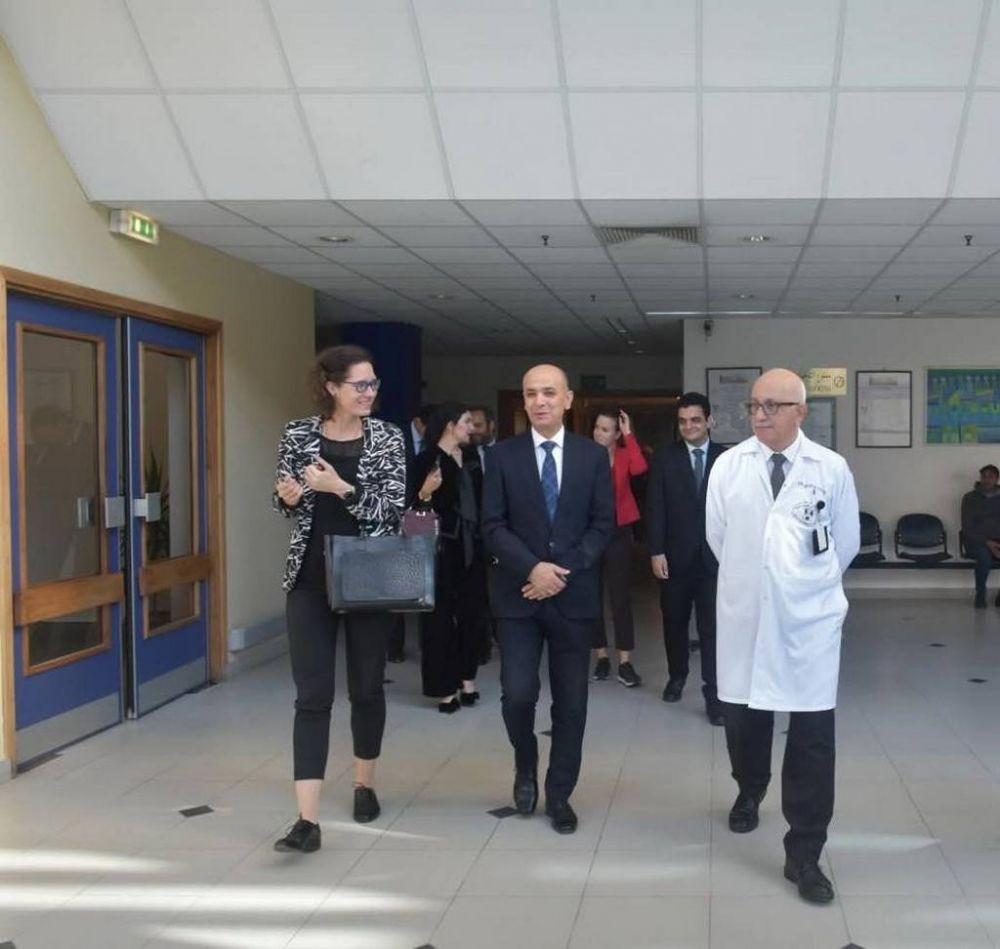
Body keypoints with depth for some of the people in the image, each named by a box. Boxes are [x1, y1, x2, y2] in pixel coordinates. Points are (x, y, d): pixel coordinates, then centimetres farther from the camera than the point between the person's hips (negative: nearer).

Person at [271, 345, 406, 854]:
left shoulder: (387, 437, -3)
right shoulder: (298, 435, 1)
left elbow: (392, 510, -9)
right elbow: (286, 503, 12)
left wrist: (341, 488, -21)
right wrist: (286, 497, -11)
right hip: (310, 578, 0)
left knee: (367, 685, 12)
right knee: (312, 694, -4)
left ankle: (364, 784, 34)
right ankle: (308, 818, -6)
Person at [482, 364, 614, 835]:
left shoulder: (593, 456, 4)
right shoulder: (503, 454, 2)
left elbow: (603, 524, 1)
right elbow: (493, 526, -3)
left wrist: (563, 570, -12)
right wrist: (532, 568, -17)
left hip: (574, 595, 1)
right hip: (518, 594, -1)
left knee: (571, 702, 6)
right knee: (518, 695, -6)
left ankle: (559, 793, 21)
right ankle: (526, 765, 23)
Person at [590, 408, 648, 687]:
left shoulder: (624, 455, -1)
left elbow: (640, 469, -24)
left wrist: (629, 435, -18)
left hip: (619, 533, -1)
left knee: (620, 597, -1)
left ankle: (625, 662, 3)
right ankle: (602, 657, 19)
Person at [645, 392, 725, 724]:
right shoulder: (664, 458, 2)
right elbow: (655, 508, -1)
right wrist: (656, 551, -8)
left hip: (715, 556, -1)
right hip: (676, 556, 1)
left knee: (712, 627, -4)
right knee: (674, 623, 14)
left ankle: (714, 694, -1)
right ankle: (677, 677, 34)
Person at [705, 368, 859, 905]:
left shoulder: (832, 469, -3)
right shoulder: (728, 466, -1)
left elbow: (847, 543, 8)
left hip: (809, 618, -1)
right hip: (744, 614, 2)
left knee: (813, 736, -2)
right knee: (743, 717, 15)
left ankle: (804, 855, 8)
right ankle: (749, 794, 46)